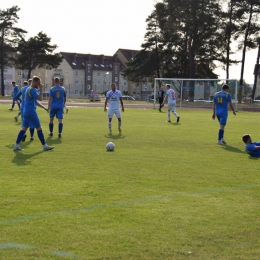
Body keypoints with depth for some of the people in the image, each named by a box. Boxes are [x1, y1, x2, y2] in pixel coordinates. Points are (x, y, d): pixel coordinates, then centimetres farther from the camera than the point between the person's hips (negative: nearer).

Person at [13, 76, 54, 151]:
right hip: (31, 112, -10)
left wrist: (44, 108, 25)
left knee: (24, 128, 7)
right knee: (39, 128, -2)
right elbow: (40, 98, -23)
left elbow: (35, 101, 25)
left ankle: (16, 145, 2)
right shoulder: (32, 90, -14)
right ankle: (44, 146, 3)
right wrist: (41, 89, -13)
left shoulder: (29, 89, 18)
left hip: (26, 112, 10)